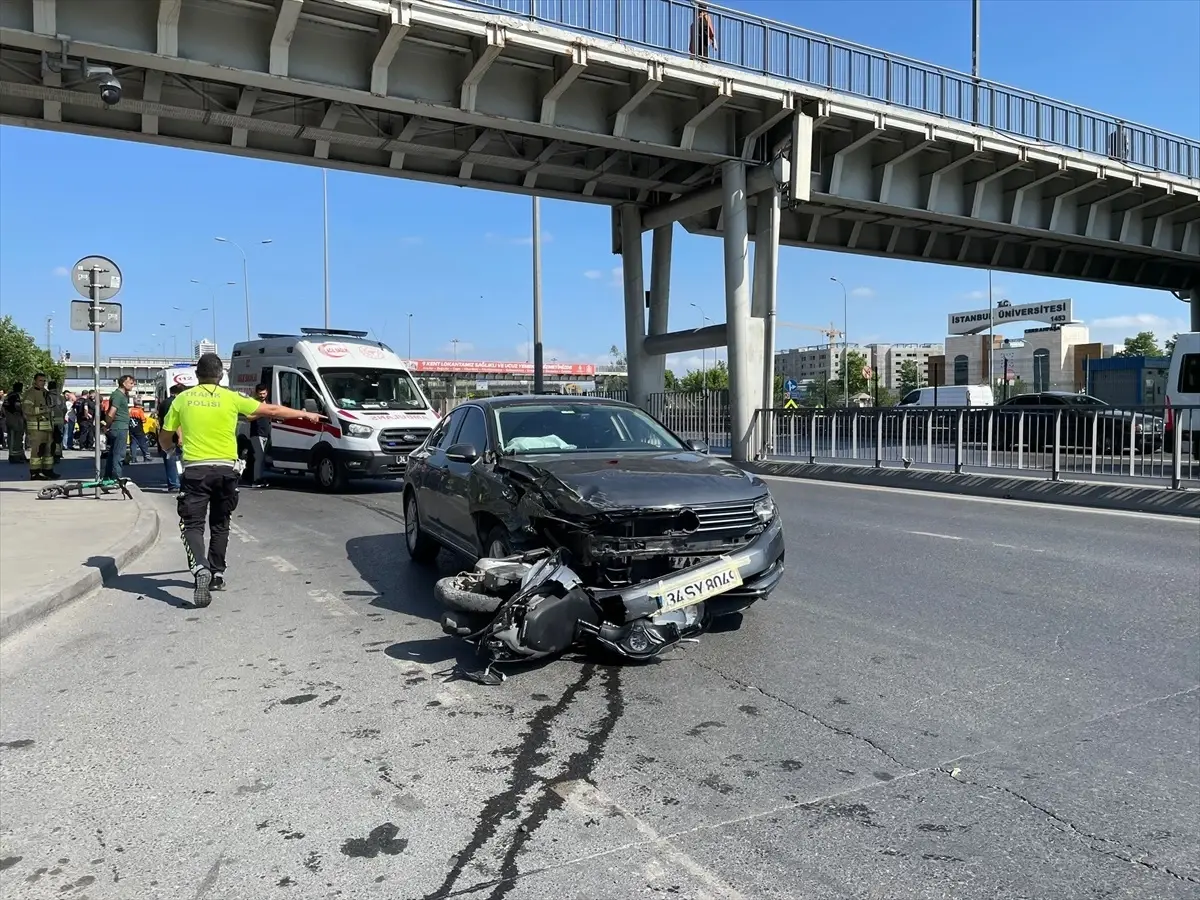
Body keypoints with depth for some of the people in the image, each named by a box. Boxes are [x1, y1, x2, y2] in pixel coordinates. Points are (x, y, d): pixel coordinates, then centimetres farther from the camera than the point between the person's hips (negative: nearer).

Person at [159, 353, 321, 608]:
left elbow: (165, 438, 12)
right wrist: (306, 415, 19)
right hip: (225, 469, 1)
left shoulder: (182, 399, 3)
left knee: (192, 524, 1)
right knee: (220, 524, 17)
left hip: (195, 469, -1)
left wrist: (170, 449, 37)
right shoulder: (231, 398, 0)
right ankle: (217, 574, 23)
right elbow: (272, 410, 7)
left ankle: (200, 569, -22)